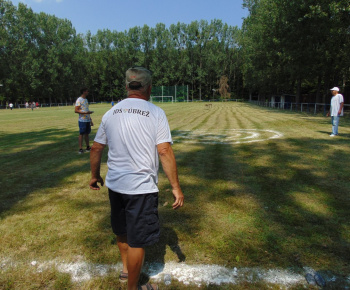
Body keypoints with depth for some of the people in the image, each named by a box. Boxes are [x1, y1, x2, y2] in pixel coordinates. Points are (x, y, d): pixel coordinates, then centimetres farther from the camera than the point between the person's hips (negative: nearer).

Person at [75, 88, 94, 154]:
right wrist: (85, 112, -25)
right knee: (81, 134, -4)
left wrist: (90, 120, 20)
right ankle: (80, 149, -1)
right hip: (82, 120, -8)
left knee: (87, 133, 12)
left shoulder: (86, 99, 17)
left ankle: (88, 147, 19)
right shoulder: (79, 100, -8)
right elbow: (76, 110, -14)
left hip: (87, 120, 8)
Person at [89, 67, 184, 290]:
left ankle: (126, 268, 50)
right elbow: (165, 151, -17)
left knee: (122, 231, 27)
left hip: (115, 185, 6)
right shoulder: (156, 113, -9)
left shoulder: (111, 113, 4)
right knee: (137, 241, 11)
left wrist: (95, 175, 23)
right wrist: (176, 187, -11)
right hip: (141, 188, -5)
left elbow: (96, 148, 9)